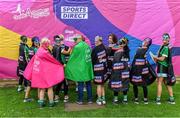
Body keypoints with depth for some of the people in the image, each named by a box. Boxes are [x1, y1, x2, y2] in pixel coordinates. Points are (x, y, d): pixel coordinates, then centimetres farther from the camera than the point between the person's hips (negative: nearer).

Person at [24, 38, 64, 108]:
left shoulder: (38, 51, 7)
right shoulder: (45, 52, -17)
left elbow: (33, 60, 14)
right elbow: (53, 60, -8)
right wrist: (60, 65, 7)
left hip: (38, 72, 8)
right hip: (45, 72, -8)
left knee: (42, 88, 15)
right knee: (49, 87, 5)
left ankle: (41, 102, 14)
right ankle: (51, 102, 14)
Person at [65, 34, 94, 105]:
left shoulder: (77, 47, -13)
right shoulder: (87, 45, 7)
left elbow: (72, 58, -6)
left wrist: (68, 66, 7)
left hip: (81, 68, -6)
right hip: (88, 67, 6)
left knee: (80, 84, 4)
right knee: (88, 84, 12)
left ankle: (80, 100, 12)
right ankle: (90, 99, 19)